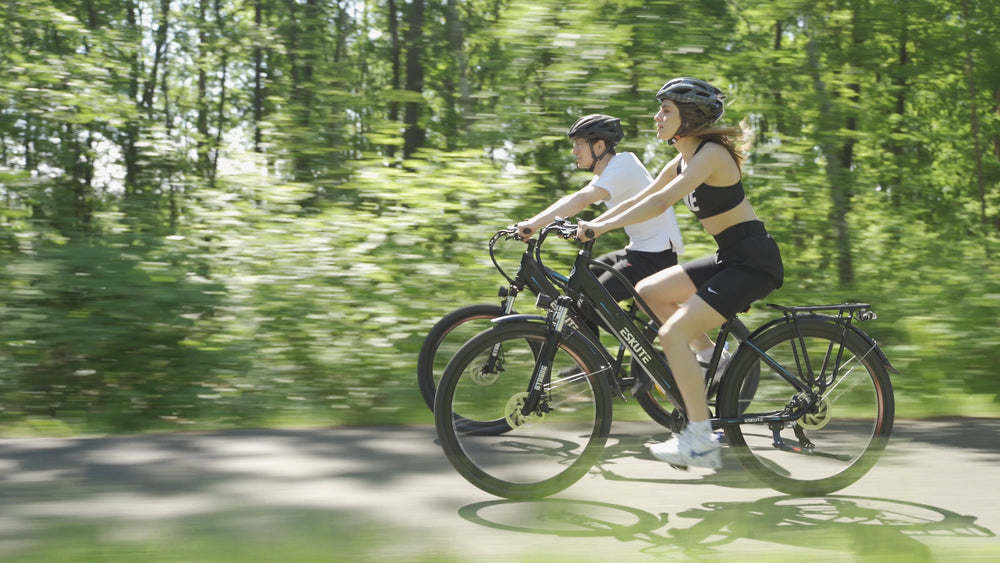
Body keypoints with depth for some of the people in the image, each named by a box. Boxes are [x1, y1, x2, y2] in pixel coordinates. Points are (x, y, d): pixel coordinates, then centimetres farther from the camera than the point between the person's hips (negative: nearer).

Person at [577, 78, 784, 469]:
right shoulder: (683, 161, 12)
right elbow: (638, 201, 15)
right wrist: (588, 226, 6)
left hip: (754, 260, -9)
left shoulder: (711, 154, -16)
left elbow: (661, 202, -26)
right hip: (729, 259, 9)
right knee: (648, 292, 5)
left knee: (672, 333, -17)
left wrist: (603, 227, -28)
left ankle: (701, 440, -12)